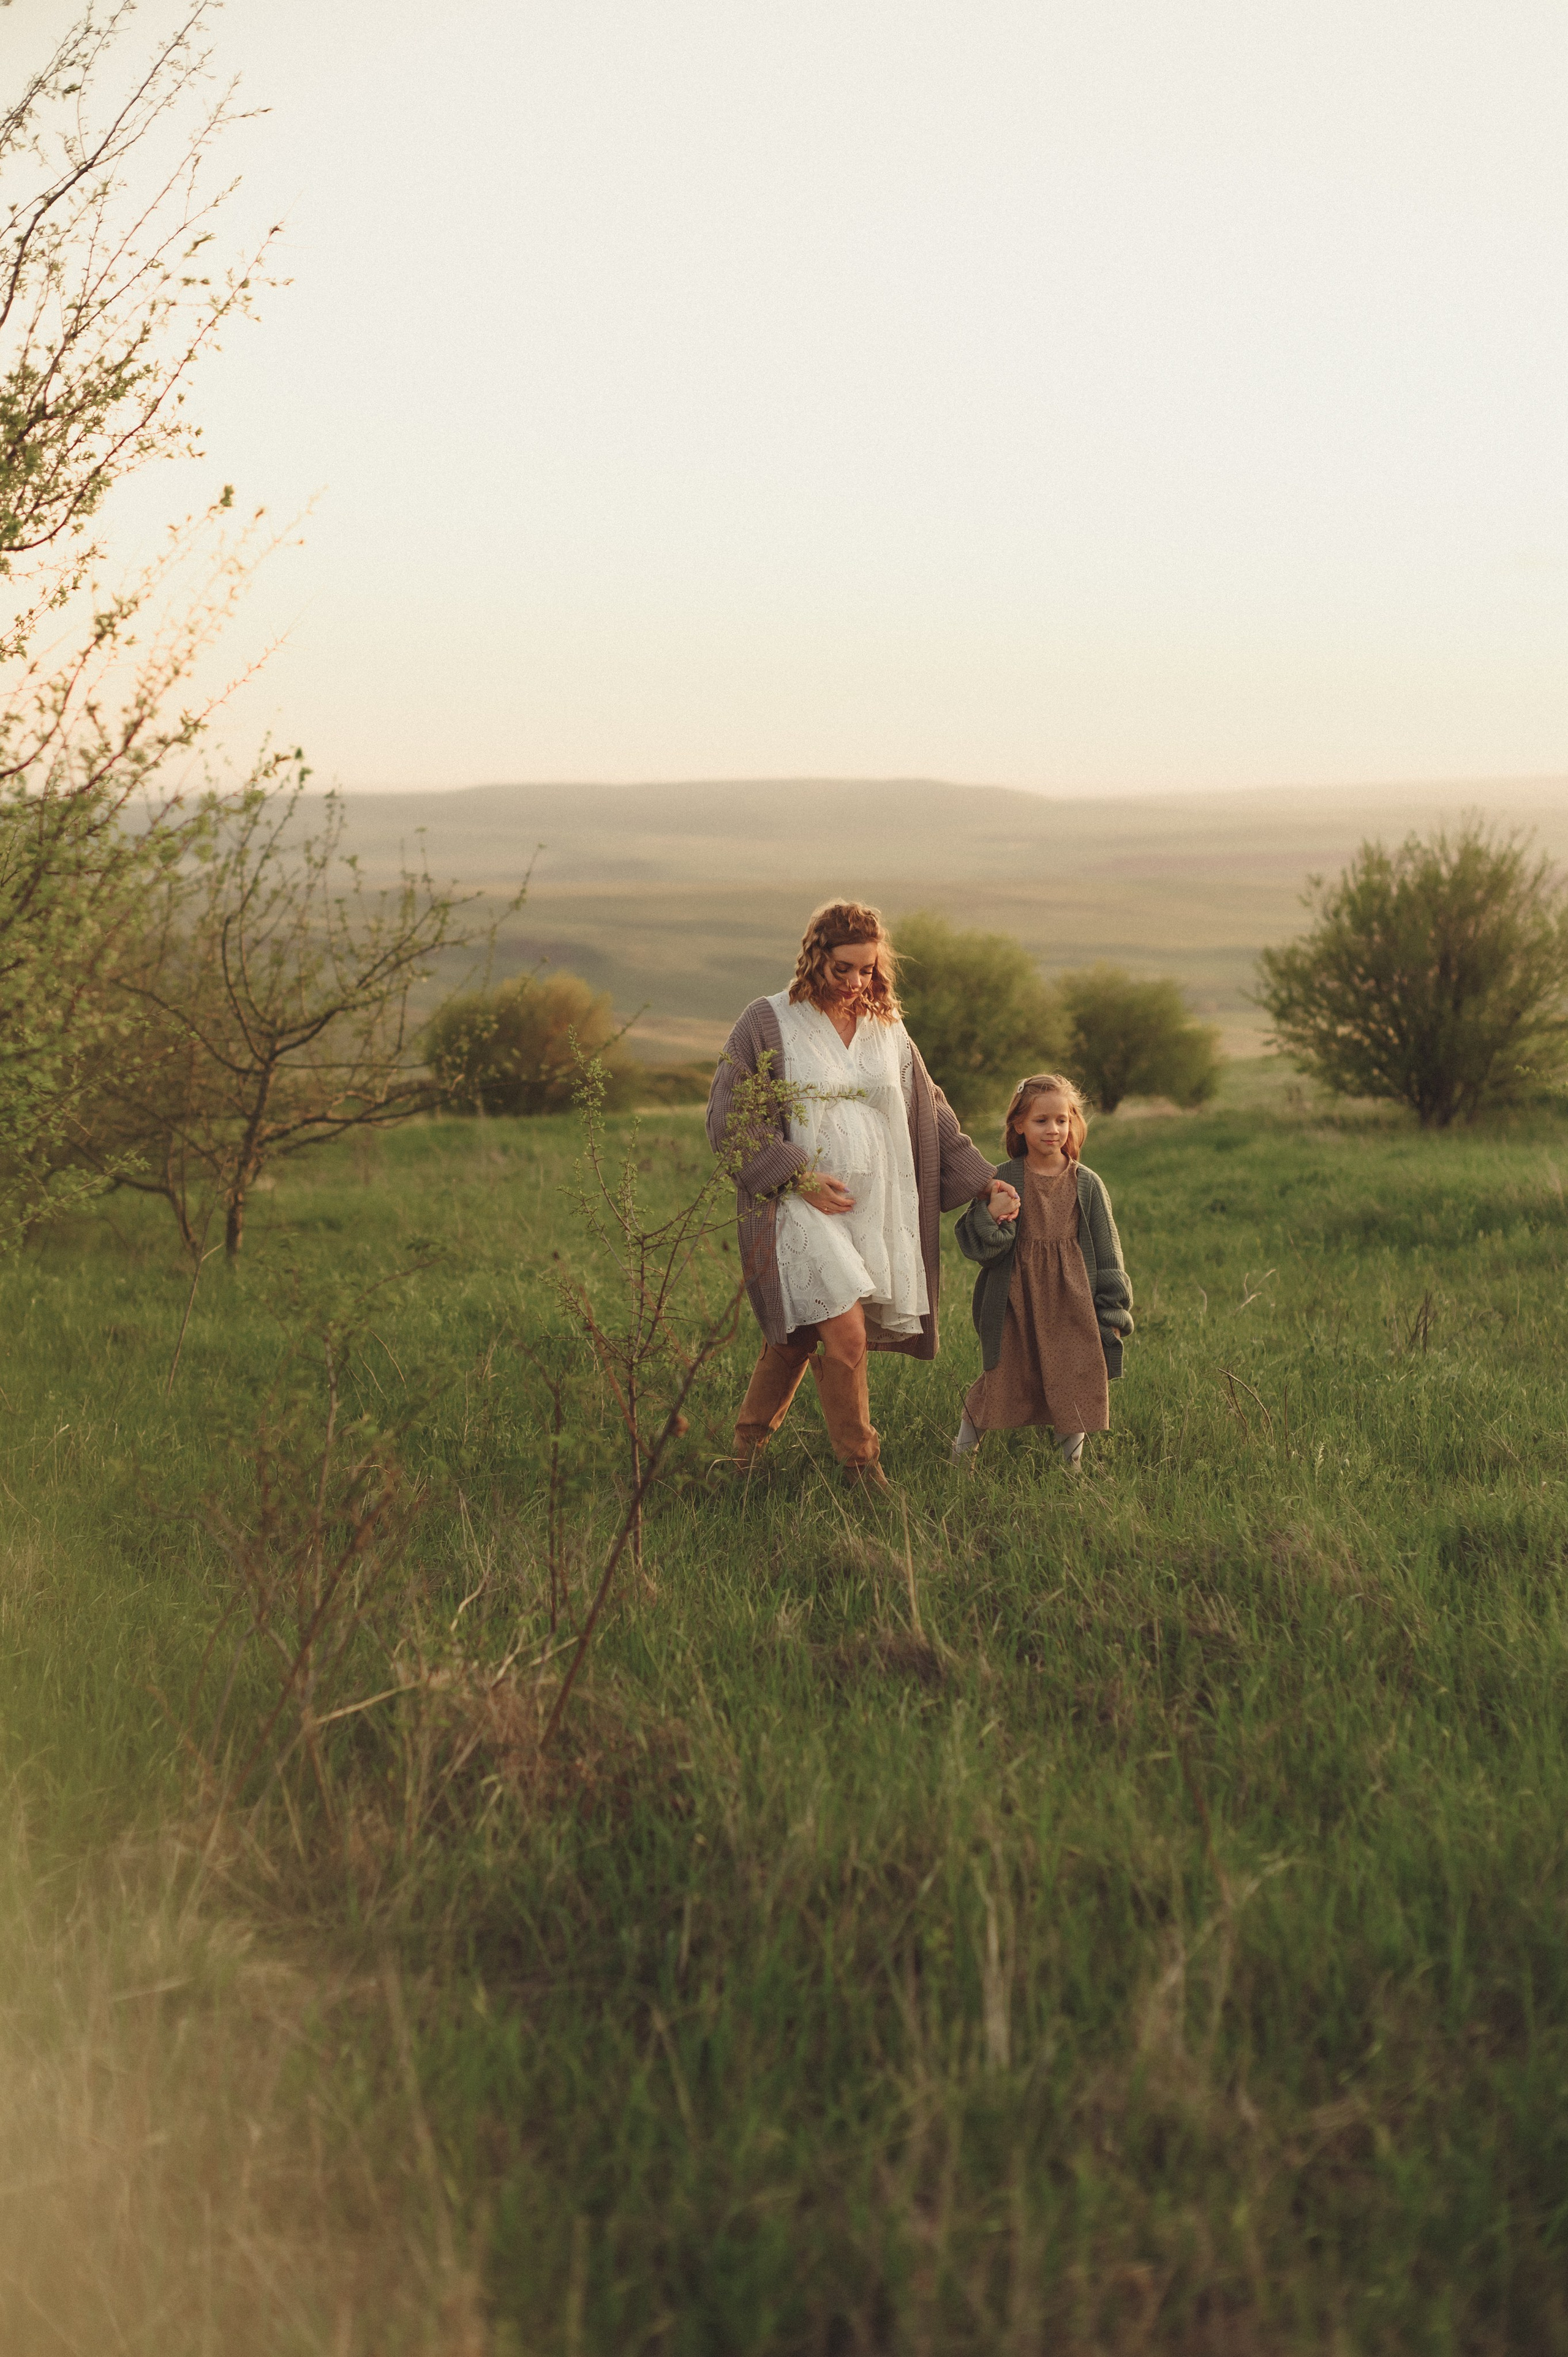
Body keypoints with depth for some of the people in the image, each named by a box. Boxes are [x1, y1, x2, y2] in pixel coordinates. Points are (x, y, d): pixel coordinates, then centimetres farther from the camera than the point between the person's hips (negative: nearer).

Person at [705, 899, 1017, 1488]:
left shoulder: (887, 1029, 12)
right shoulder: (768, 1022, -4)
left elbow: (930, 1113, 19)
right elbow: (728, 1116, -7)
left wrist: (982, 1179, 13)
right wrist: (798, 1175, -14)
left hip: (873, 1211, 5)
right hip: (799, 1209, -5)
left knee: (796, 1340, 8)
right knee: (847, 1334, -17)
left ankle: (748, 1445, 26)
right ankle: (860, 1464, -2)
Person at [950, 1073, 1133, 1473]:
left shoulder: (1086, 1184, 3)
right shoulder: (1002, 1181, -2)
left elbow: (1107, 1252, 8)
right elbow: (974, 1245, -4)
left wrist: (1113, 1312, 6)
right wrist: (991, 1220, -25)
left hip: (1072, 1301, 1)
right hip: (1017, 1303, -1)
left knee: (1073, 1386, 0)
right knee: (1003, 1382, 3)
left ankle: (1073, 1463, 17)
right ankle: (962, 1452, 23)